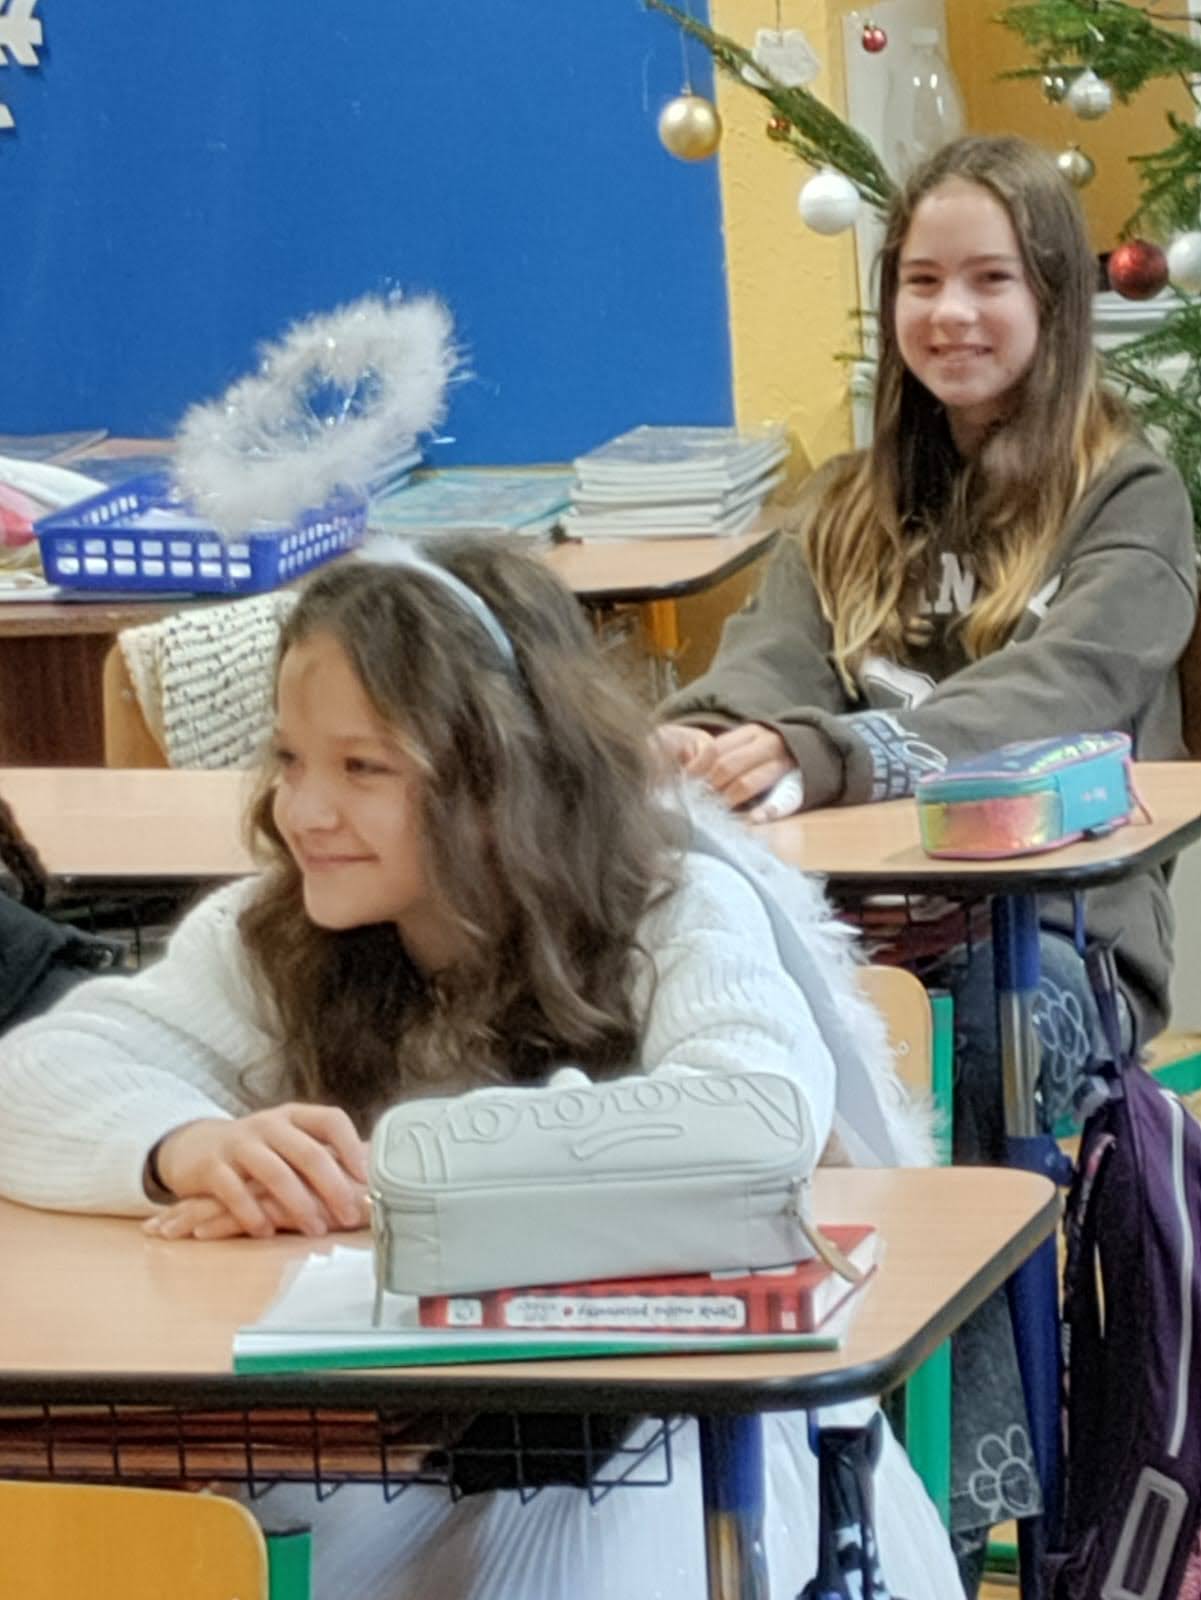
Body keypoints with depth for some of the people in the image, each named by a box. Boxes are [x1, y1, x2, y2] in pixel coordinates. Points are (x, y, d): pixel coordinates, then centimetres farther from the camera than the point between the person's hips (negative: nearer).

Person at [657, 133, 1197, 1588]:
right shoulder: (851, 508, 16)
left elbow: (1046, 701, -18)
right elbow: (766, 666, -2)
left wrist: (816, 760, -35)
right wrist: (693, 742, -28)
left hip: (1060, 939, -4)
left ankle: (962, 1483, -26)